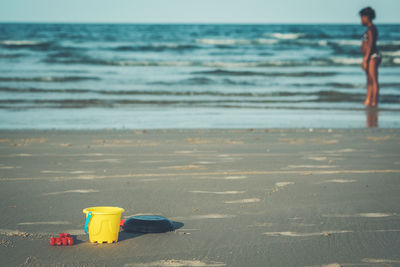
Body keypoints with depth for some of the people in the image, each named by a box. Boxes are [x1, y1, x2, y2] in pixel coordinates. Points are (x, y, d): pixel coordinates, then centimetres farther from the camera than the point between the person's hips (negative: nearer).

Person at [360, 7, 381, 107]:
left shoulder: (371, 29, -13)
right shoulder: (370, 29, 18)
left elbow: (370, 45, -19)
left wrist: (365, 60, -20)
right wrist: (364, 60, 23)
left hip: (373, 57, -11)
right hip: (370, 58, 11)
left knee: (374, 81, -10)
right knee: (369, 81, 11)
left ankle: (374, 102, -12)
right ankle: (367, 101, 14)